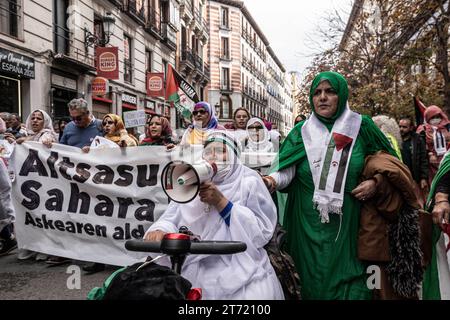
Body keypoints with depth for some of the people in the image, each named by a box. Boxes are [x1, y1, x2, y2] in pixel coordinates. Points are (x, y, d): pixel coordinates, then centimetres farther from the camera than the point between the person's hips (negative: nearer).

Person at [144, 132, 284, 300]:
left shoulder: (249, 181, 0)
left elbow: (262, 233, -9)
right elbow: (171, 218, 3)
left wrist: (221, 202, -16)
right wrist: (159, 230, -21)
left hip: (243, 274, -3)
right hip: (196, 272, 3)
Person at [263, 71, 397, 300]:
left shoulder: (361, 127, 2)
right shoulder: (301, 132, 4)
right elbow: (287, 170, -7)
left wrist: (375, 182, -8)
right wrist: (272, 181, -27)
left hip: (348, 224, 0)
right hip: (310, 225, 1)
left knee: (348, 278, 5)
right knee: (315, 280, 9)